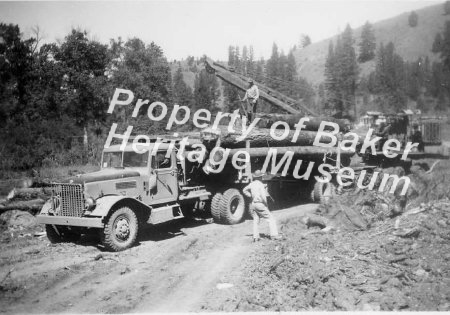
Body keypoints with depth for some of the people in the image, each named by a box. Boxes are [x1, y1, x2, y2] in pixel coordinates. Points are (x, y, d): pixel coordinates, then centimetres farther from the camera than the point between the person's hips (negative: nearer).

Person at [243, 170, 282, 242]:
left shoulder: (252, 184, 8)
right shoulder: (261, 184, -13)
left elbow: (244, 190, 22)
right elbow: (263, 196, -21)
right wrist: (266, 205, -8)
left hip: (253, 204, 7)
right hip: (260, 204, -7)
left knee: (255, 221, 13)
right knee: (271, 219, 0)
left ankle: (255, 237, 8)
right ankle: (274, 235, -6)